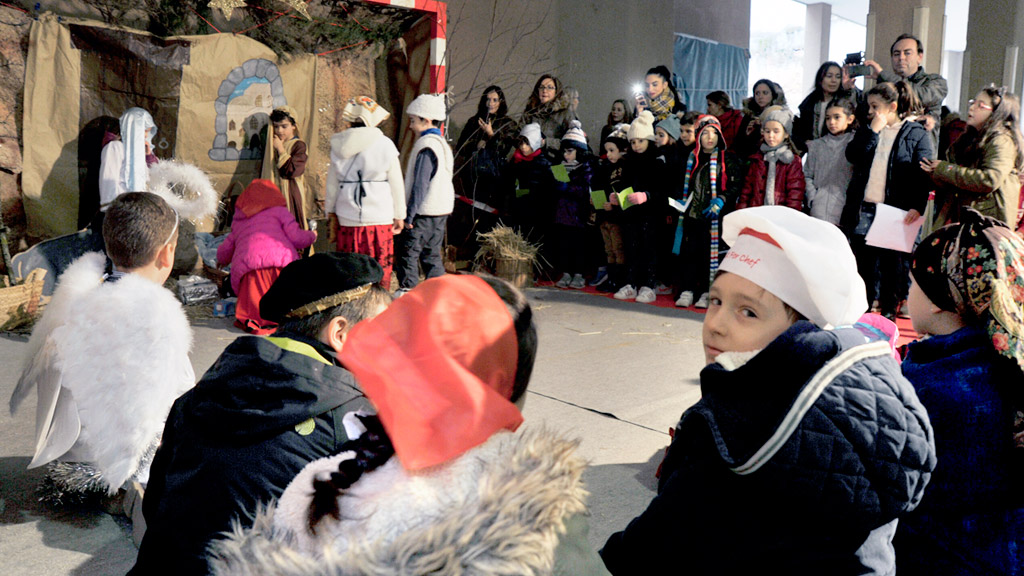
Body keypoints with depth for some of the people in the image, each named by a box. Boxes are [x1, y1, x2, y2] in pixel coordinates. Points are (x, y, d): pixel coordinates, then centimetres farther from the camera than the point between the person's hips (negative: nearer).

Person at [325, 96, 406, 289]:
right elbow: (397, 184, 0)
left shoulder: (339, 146, 4)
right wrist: (399, 216, 9)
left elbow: (332, 184, 10)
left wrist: (330, 213, 19)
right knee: (380, 270, 4)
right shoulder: (384, 145, -4)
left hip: (347, 219, 3)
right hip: (379, 218, -3)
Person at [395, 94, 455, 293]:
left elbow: (420, 185, -19)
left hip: (425, 212, -9)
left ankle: (407, 290, -1)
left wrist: (409, 215, -15)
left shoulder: (426, 146, -15)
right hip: (441, 210, 10)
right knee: (432, 253, 14)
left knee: (407, 249, -3)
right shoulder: (442, 143, 15)